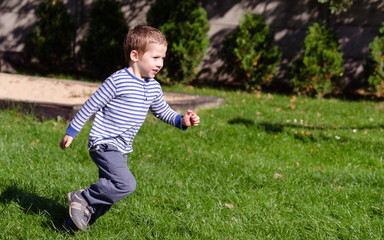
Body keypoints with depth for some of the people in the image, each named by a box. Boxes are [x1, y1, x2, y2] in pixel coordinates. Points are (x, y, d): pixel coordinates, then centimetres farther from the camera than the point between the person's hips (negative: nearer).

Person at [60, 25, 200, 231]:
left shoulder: (154, 88, 8)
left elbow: (162, 111, 23)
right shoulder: (118, 81, -15)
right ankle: (82, 198, -8)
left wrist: (182, 121, 4)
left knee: (109, 191, 11)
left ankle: (77, 222, 25)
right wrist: (71, 132, -4)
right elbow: (91, 106, -8)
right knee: (126, 184, -23)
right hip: (103, 144, -8)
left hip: (121, 150, 8)